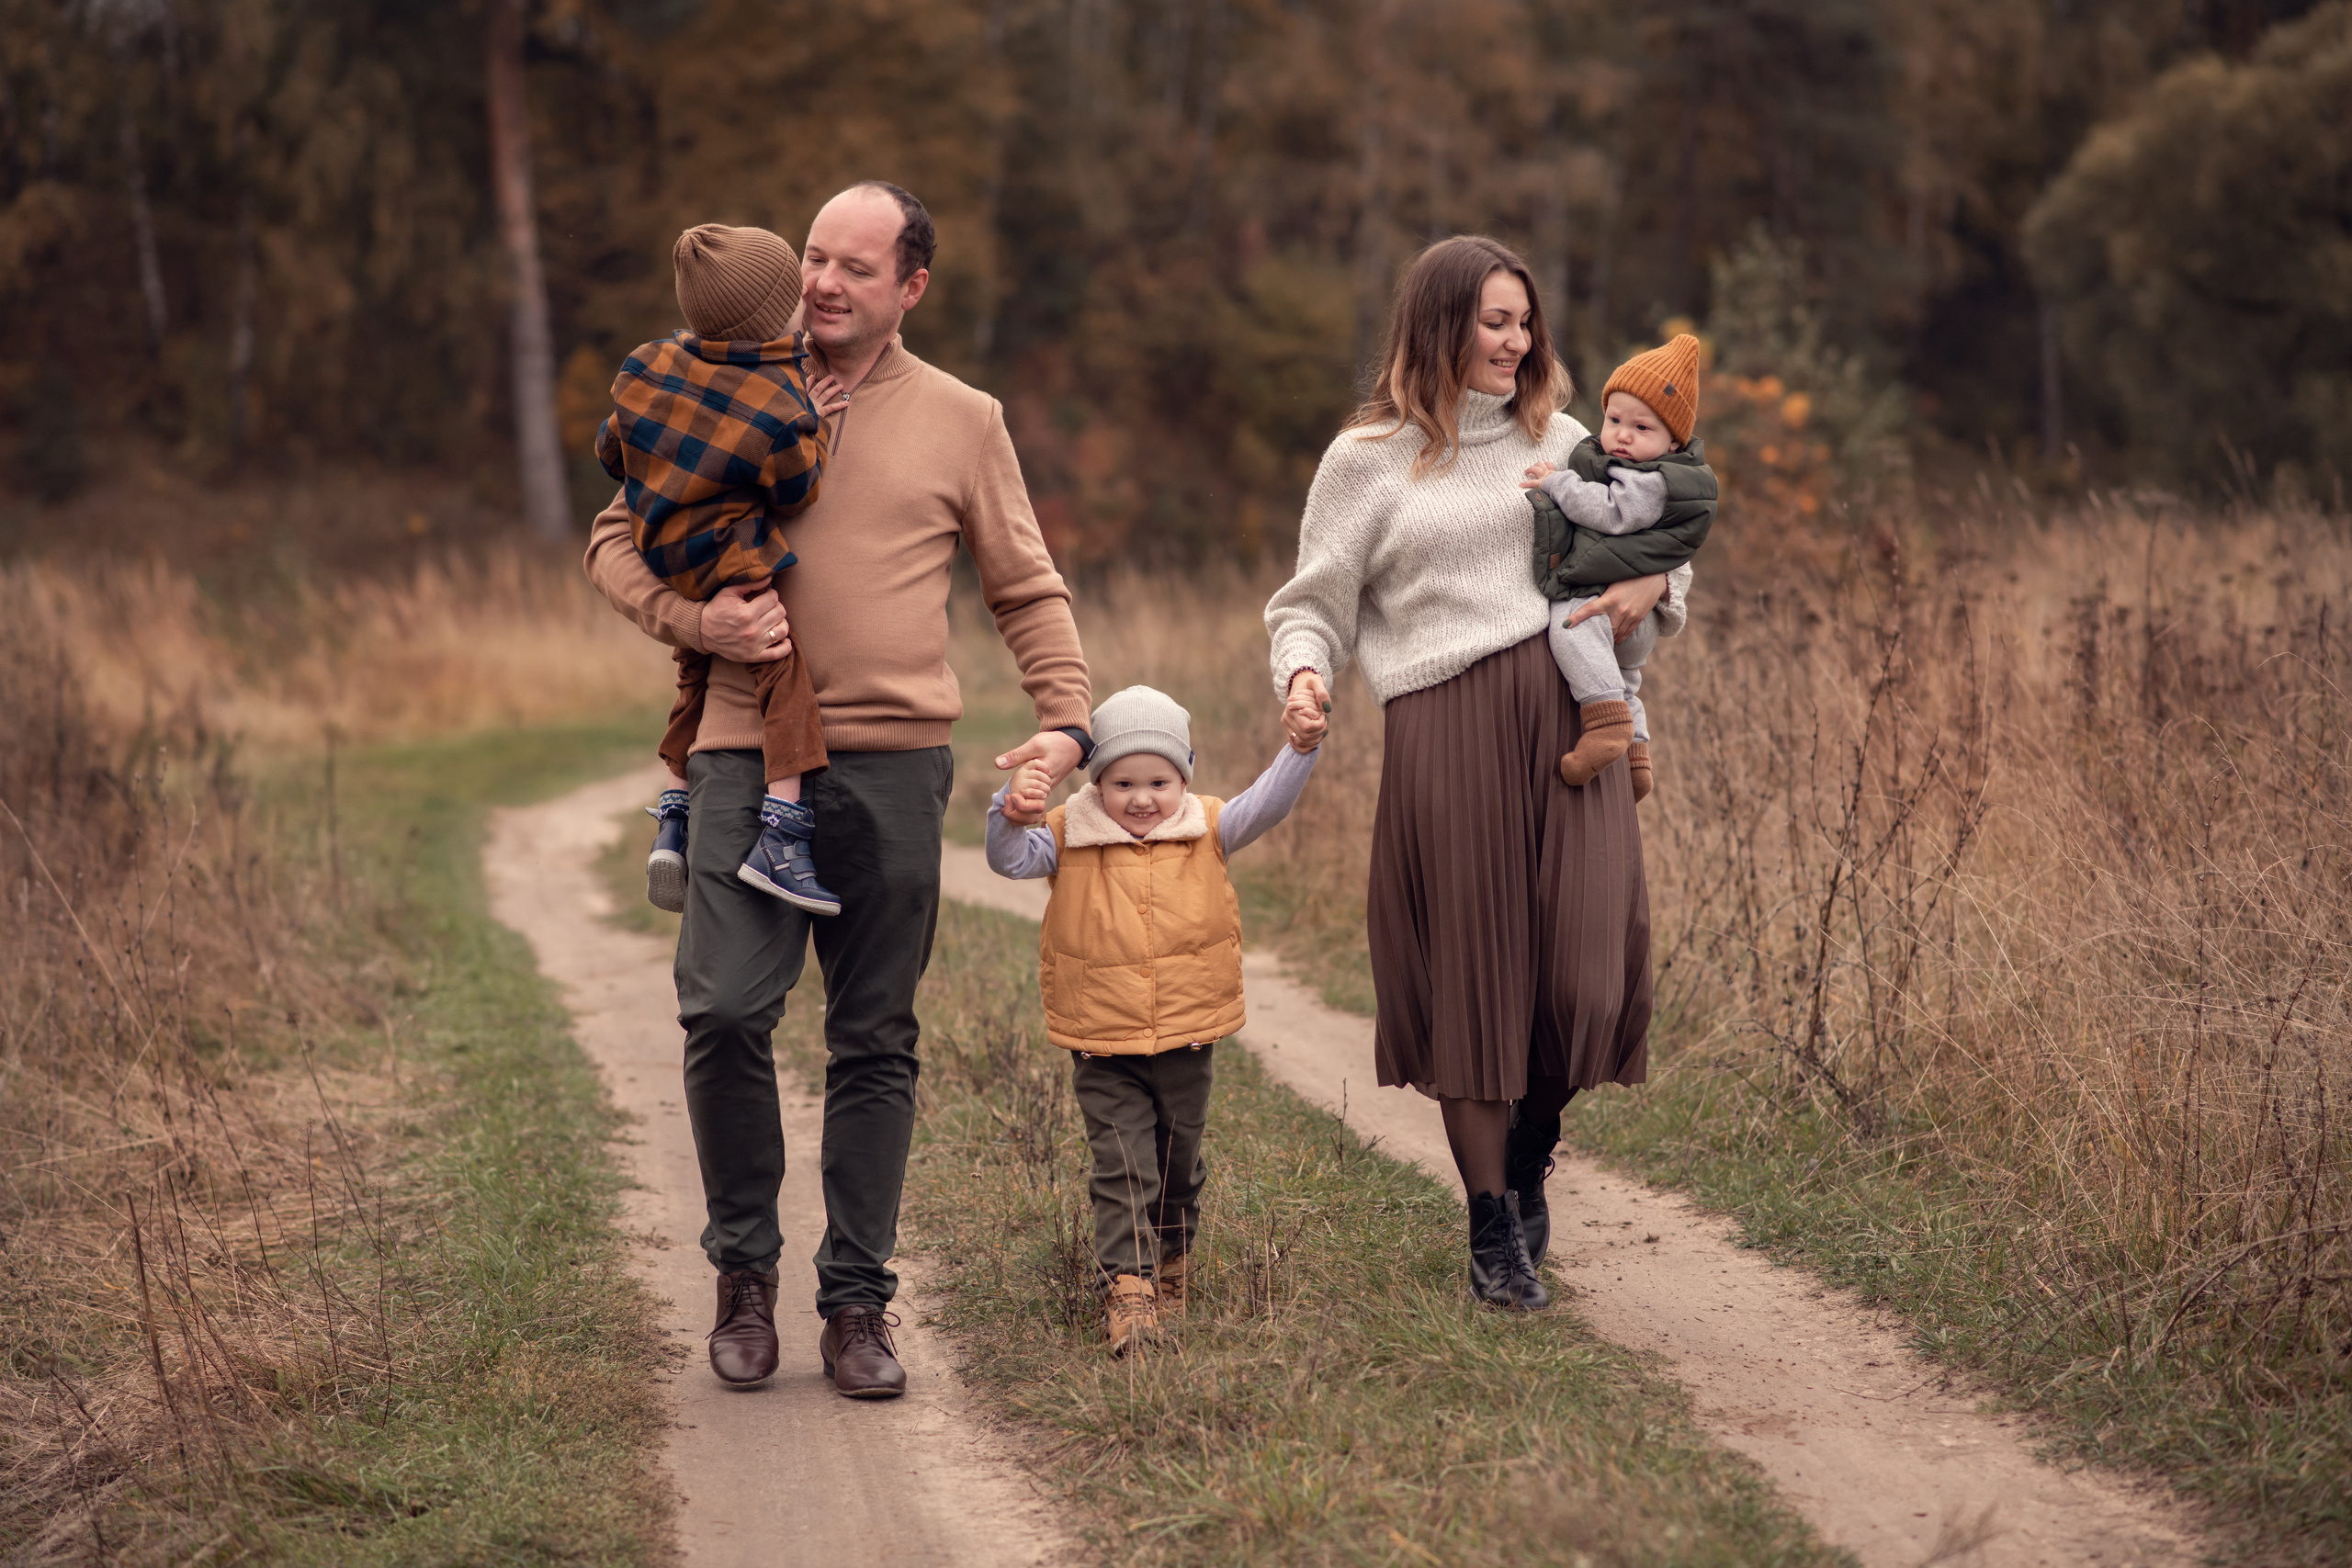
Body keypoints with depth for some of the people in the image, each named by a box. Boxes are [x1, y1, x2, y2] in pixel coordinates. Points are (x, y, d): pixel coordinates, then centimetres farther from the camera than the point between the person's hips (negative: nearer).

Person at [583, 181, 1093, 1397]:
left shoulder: (962, 422, 10)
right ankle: (743, 1270, 9)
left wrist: (1065, 718, 1)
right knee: (724, 1013, -12)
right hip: (745, 754, 0)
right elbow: (617, 540, 13)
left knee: (876, 1041, 4)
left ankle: (857, 1303, 14)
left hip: (894, 762, 1)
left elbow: (1027, 591, 16)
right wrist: (686, 616, -7)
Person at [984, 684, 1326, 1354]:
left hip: (1186, 1037, 2)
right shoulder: (1070, 839, -3)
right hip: (1102, 1046, -2)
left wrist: (1300, 748, -23)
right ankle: (1126, 1287, -8)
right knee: (1121, 1166, -8)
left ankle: (1168, 1263, 38)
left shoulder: (1207, 831, 1)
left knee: (1179, 1162, 17)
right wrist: (1012, 813, -30)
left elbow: (1266, 804, -8)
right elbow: (1011, 859, -10)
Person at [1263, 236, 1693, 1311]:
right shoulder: (1369, 459, 8)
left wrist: (1651, 587, 2)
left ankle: (1531, 1150, 24)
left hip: (1568, 719, 3)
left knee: (1590, 971, -7)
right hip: (1443, 735, -2)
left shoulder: (1559, 439, 17)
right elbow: (1315, 605, 8)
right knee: (1469, 973, 1)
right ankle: (1491, 1225, 15)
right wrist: (1304, 675, -13)